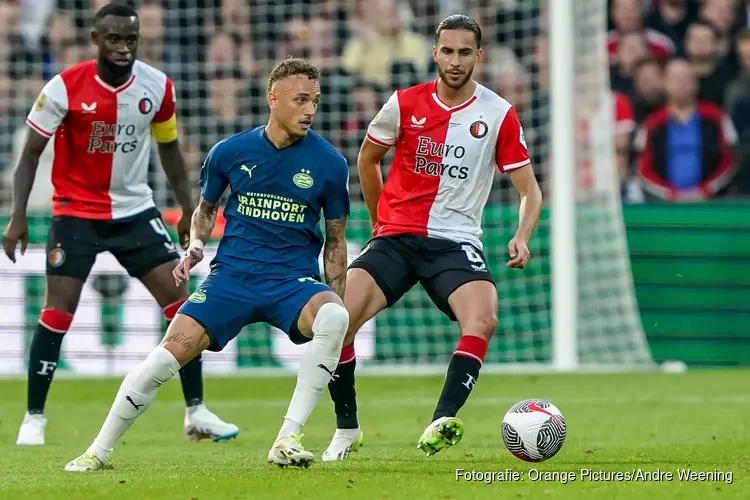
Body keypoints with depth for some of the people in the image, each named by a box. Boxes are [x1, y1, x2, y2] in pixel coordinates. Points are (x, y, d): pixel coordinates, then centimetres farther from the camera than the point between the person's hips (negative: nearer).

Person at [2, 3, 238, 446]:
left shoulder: (158, 86, -5)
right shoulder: (65, 88, -15)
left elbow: (169, 147, 11)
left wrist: (188, 209, 11)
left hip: (135, 210, 3)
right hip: (76, 213, -3)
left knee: (180, 301, -4)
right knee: (59, 311, -10)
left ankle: (197, 413, 5)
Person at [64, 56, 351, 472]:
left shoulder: (329, 163, -1)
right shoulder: (230, 152, 2)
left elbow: (335, 240, 9)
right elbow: (206, 207, 21)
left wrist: (335, 306, 4)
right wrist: (195, 246, 1)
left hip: (294, 281, -1)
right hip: (232, 274, 1)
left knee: (334, 317, -35)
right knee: (171, 351, -16)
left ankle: (288, 440, -29)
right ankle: (99, 450, 2)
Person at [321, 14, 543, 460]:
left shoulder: (499, 114, -2)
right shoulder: (405, 104, 2)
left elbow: (530, 190, 2)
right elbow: (368, 159, 20)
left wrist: (522, 237, -16)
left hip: (457, 242, -1)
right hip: (396, 237, 1)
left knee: (484, 318, -32)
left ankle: (442, 422, -34)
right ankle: (347, 429, -1)